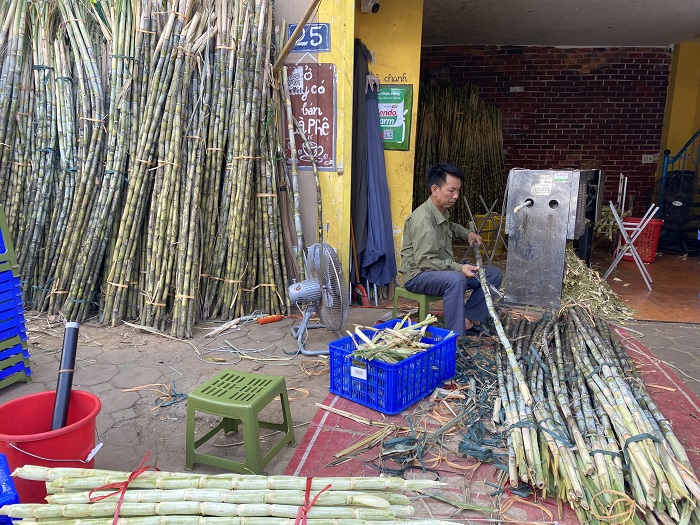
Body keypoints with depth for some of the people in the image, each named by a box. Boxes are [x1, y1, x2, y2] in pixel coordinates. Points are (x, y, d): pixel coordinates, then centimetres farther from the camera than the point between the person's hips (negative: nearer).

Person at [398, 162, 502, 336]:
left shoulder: (442, 212, 8)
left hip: (444, 270, 10)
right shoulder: (423, 219, -23)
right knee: (456, 280, -40)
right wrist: (458, 267, -32)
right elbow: (424, 262, -28)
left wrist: (467, 233, 15)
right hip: (417, 275, -10)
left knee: (493, 274, 4)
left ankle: (467, 320, -2)